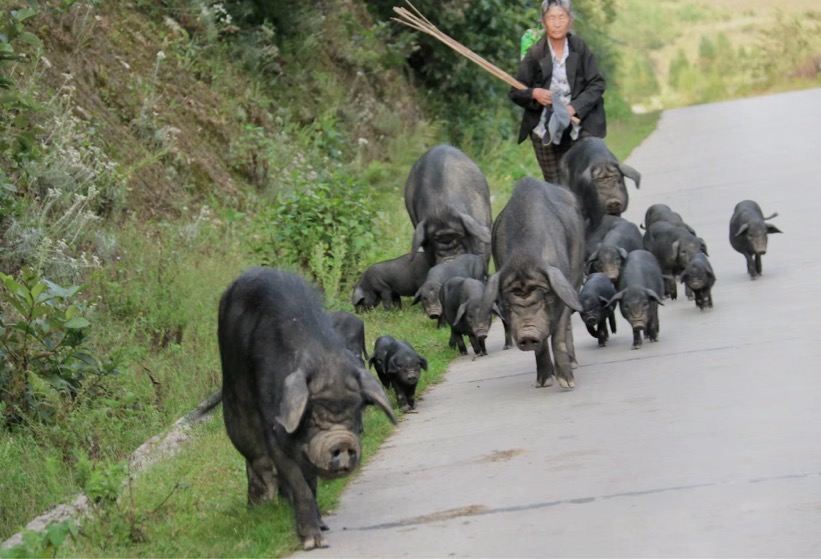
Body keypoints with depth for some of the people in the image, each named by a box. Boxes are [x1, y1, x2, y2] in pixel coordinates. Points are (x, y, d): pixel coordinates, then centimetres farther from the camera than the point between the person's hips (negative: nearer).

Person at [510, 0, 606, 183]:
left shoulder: (579, 48, -1)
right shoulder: (535, 54, -3)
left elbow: (597, 84, 1)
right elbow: (515, 92, 3)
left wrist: (574, 107, -13)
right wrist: (534, 93, -18)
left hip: (578, 127, 0)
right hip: (545, 130, 0)